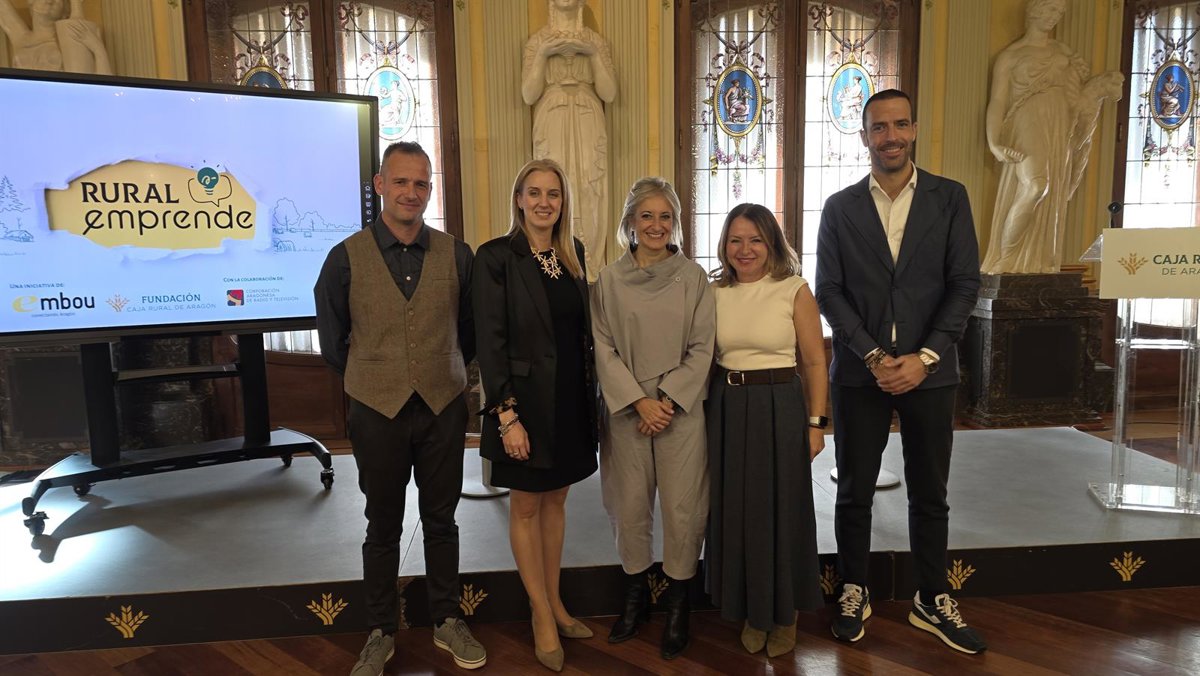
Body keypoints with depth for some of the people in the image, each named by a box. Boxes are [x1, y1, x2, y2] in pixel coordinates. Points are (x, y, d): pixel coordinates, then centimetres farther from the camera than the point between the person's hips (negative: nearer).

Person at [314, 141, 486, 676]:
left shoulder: (456, 255, -3)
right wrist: (372, 379, 11)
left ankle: (447, 622, 31)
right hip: (377, 411, -1)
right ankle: (380, 633, 29)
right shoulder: (347, 257, -6)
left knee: (441, 519, 13)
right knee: (383, 526, 13)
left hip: (443, 408, 1)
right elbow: (332, 339, 6)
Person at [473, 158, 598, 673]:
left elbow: (583, 327, 10)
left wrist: (590, 394, 7)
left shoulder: (573, 253, 6)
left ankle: (554, 604, 32)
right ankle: (542, 618, 23)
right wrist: (506, 415, -18)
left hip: (571, 398, 6)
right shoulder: (496, 257, -11)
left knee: (556, 500, 16)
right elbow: (490, 341, -14)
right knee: (526, 506, 9)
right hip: (527, 400, -5)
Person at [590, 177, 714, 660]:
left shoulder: (693, 277, 0)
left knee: (682, 509, 3)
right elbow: (605, 350, -1)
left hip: (682, 408, -1)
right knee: (630, 507, 8)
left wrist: (668, 401, -11)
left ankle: (678, 608, 22)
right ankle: (634, 597, 29)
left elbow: (701, 349, -2)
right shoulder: (609, 280, 1)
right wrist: (640, 401, -11)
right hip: (625, 409, 1)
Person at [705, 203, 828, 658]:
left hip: (779, 408, -3)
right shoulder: (715, 292, 3)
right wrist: (708, 411, 4)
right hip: (727, 409, 3)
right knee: (737, 510, 11)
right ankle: (751, 610, 31)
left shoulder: (794, 291, -7)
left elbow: (814, 363, -4)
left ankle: (784, 614, 28)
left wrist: (815, 423, -5)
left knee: (781, 510, 8)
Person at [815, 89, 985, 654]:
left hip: (929, 371, 1)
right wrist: (875, 356, -13)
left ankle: (931, 601, 29)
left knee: (929, 494, 12)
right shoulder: (839, 206, 3)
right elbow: (829, 290, -2)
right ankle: (853, 593, 28)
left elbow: (965, 284, -2)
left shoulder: (949, 198, 3)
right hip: (860, 372, 0)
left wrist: (923, 358, -13)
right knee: (854, 492, 9)